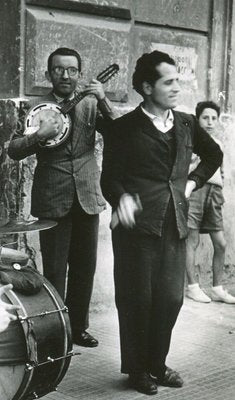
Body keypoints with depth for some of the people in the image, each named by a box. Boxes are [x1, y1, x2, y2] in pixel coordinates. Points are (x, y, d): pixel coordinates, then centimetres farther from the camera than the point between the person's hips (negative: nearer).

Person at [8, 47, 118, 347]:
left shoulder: (91, 104, 7)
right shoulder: (36, 107, 1)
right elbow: (13, 150, -3)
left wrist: (102, 101, -17)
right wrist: (39, 136, -21)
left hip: (87, 198, 3)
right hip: (52, 200, -3)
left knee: (84, 267, 10)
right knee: (54, 271, 1)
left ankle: (78, 327, 25)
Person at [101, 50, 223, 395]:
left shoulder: (186, 124, 9)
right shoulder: (124, 128, -4)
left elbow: (214, 155, 25)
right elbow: (109, 176, -6)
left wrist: (193, 182, 12)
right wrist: (121, 198, -26)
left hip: (174, 226, 5)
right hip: (137, 226, -4)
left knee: (170, 299, 8)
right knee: (138, 300, 4)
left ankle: (157, 363, 26)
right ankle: (137, 370, 20)